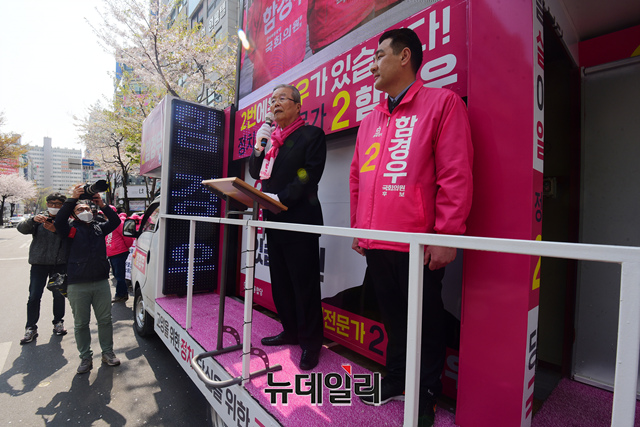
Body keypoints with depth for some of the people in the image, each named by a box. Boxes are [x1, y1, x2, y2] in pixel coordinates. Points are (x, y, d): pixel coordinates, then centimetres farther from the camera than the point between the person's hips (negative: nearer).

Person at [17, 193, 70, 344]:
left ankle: (58, 323, 22)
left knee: (59, 295, 6)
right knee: (34, 296, 2)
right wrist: (33, 220, -26)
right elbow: (21, 228, -6)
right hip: (39, 263, 1)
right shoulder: (39, 219, 9)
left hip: (60, 264, -1)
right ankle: (31, 328, 14)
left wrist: (56, 230, -31)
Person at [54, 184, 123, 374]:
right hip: (78, 285, -2)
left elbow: (115, 222, -1)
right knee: (81, 323, 9)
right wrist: (73, 198, -22)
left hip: (101, 282, 3)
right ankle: (86, 358, 23)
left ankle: (107, 353, 25)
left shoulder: (99, 228, 12)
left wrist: (103, 205, -11)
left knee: (105, 320, 10)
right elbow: (59, 221, -17)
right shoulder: (72, 229, 1)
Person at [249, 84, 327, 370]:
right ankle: (291, 331, 32)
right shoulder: (270, 136, 18)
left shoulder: (311, 135, -2)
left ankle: (311, 343, 16)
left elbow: (309, 175, -12)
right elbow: (255, 173, 15)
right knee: (280, 281, 15)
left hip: (300, 218, -7)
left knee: (305, 283, 0)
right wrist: (259, 147, 0)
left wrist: (281, 198, -18)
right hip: (274, 220, 7)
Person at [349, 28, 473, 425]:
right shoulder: (370, 120, 17)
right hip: (375, 243, 6)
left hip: (417, 244, -6)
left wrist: (446, 235, -14)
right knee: (392, 317, 20)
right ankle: (395, 380, 41)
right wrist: (358, 227, 15)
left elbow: (456, 174, -10)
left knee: (425, 322, 10)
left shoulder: (442, 102, -1)